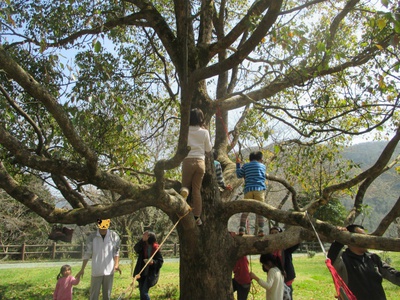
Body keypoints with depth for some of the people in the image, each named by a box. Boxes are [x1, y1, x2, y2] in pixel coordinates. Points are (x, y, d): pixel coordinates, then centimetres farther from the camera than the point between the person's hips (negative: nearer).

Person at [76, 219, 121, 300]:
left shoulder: (114, 235, -3)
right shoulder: (92, 237, -6)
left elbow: (116, 252, 1)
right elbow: (87, 253, -2)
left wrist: (116, 264, -10)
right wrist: (82, 269, -2)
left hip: (109, 270, 1)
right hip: (96, 271, -1)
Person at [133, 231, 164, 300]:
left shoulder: (156, 248, -11)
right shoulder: (143, 247, 2)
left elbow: (160, 262, -9)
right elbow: (136, 249, -19)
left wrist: (153, 262, -27)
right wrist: (142, 240, -29)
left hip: (151, 274, -5)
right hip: (142, 273, 6)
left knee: (144, 292, -11)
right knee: (142, 292, 13)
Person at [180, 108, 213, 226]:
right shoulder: (204, 132, -1)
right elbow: (208, 149, 6)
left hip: (188, 160, 0)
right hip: (200, 161, 1)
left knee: (185, 184, 18)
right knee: (197, 190, 7)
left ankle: (184, 190, -20)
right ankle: (197, 217, 7)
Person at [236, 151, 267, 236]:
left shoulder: (245, 166, 15)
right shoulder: (262, 166, 15)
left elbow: (239, 175, 21)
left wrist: (238, 165, 31)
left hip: (248, 189, 1)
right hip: (260, 189, -1)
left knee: (245, 210, 5)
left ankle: (241, 229, -3)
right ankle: (261, 230, -6)